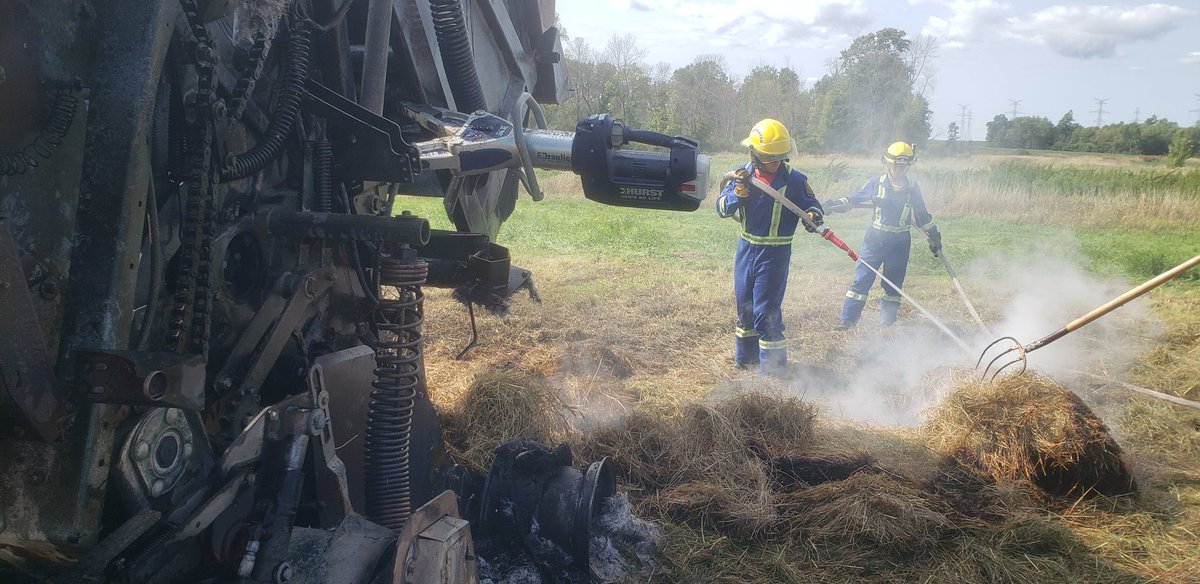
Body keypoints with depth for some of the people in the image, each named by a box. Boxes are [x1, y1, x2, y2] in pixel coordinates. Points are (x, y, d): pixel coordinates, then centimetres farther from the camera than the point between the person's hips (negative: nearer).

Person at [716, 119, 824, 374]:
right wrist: (739, 191, -27)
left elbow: (812, 205, -3)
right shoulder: (742, 174, -2)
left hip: (775, 253, -4)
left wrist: (813, 215, -27)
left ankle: (772, 367, 7)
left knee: (766, 310, -6)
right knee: (744, 306, 16)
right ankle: (746, 356, 35)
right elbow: (722, 208, -7)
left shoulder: (794, 179, -10)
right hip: (746, 248, 4)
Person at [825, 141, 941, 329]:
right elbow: (856, 198, 6)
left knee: (893, 284, 8)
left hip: (899, 243, 2)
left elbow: (922, 215, 15)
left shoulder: (913, 189, 3)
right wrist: (835, 204, -7)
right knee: (861, 279, -4)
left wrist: (934, 235, 19)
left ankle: (887, 323, 18)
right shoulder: (876, 183, -2)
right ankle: (847, 319, 1)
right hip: (875, 239, -1)